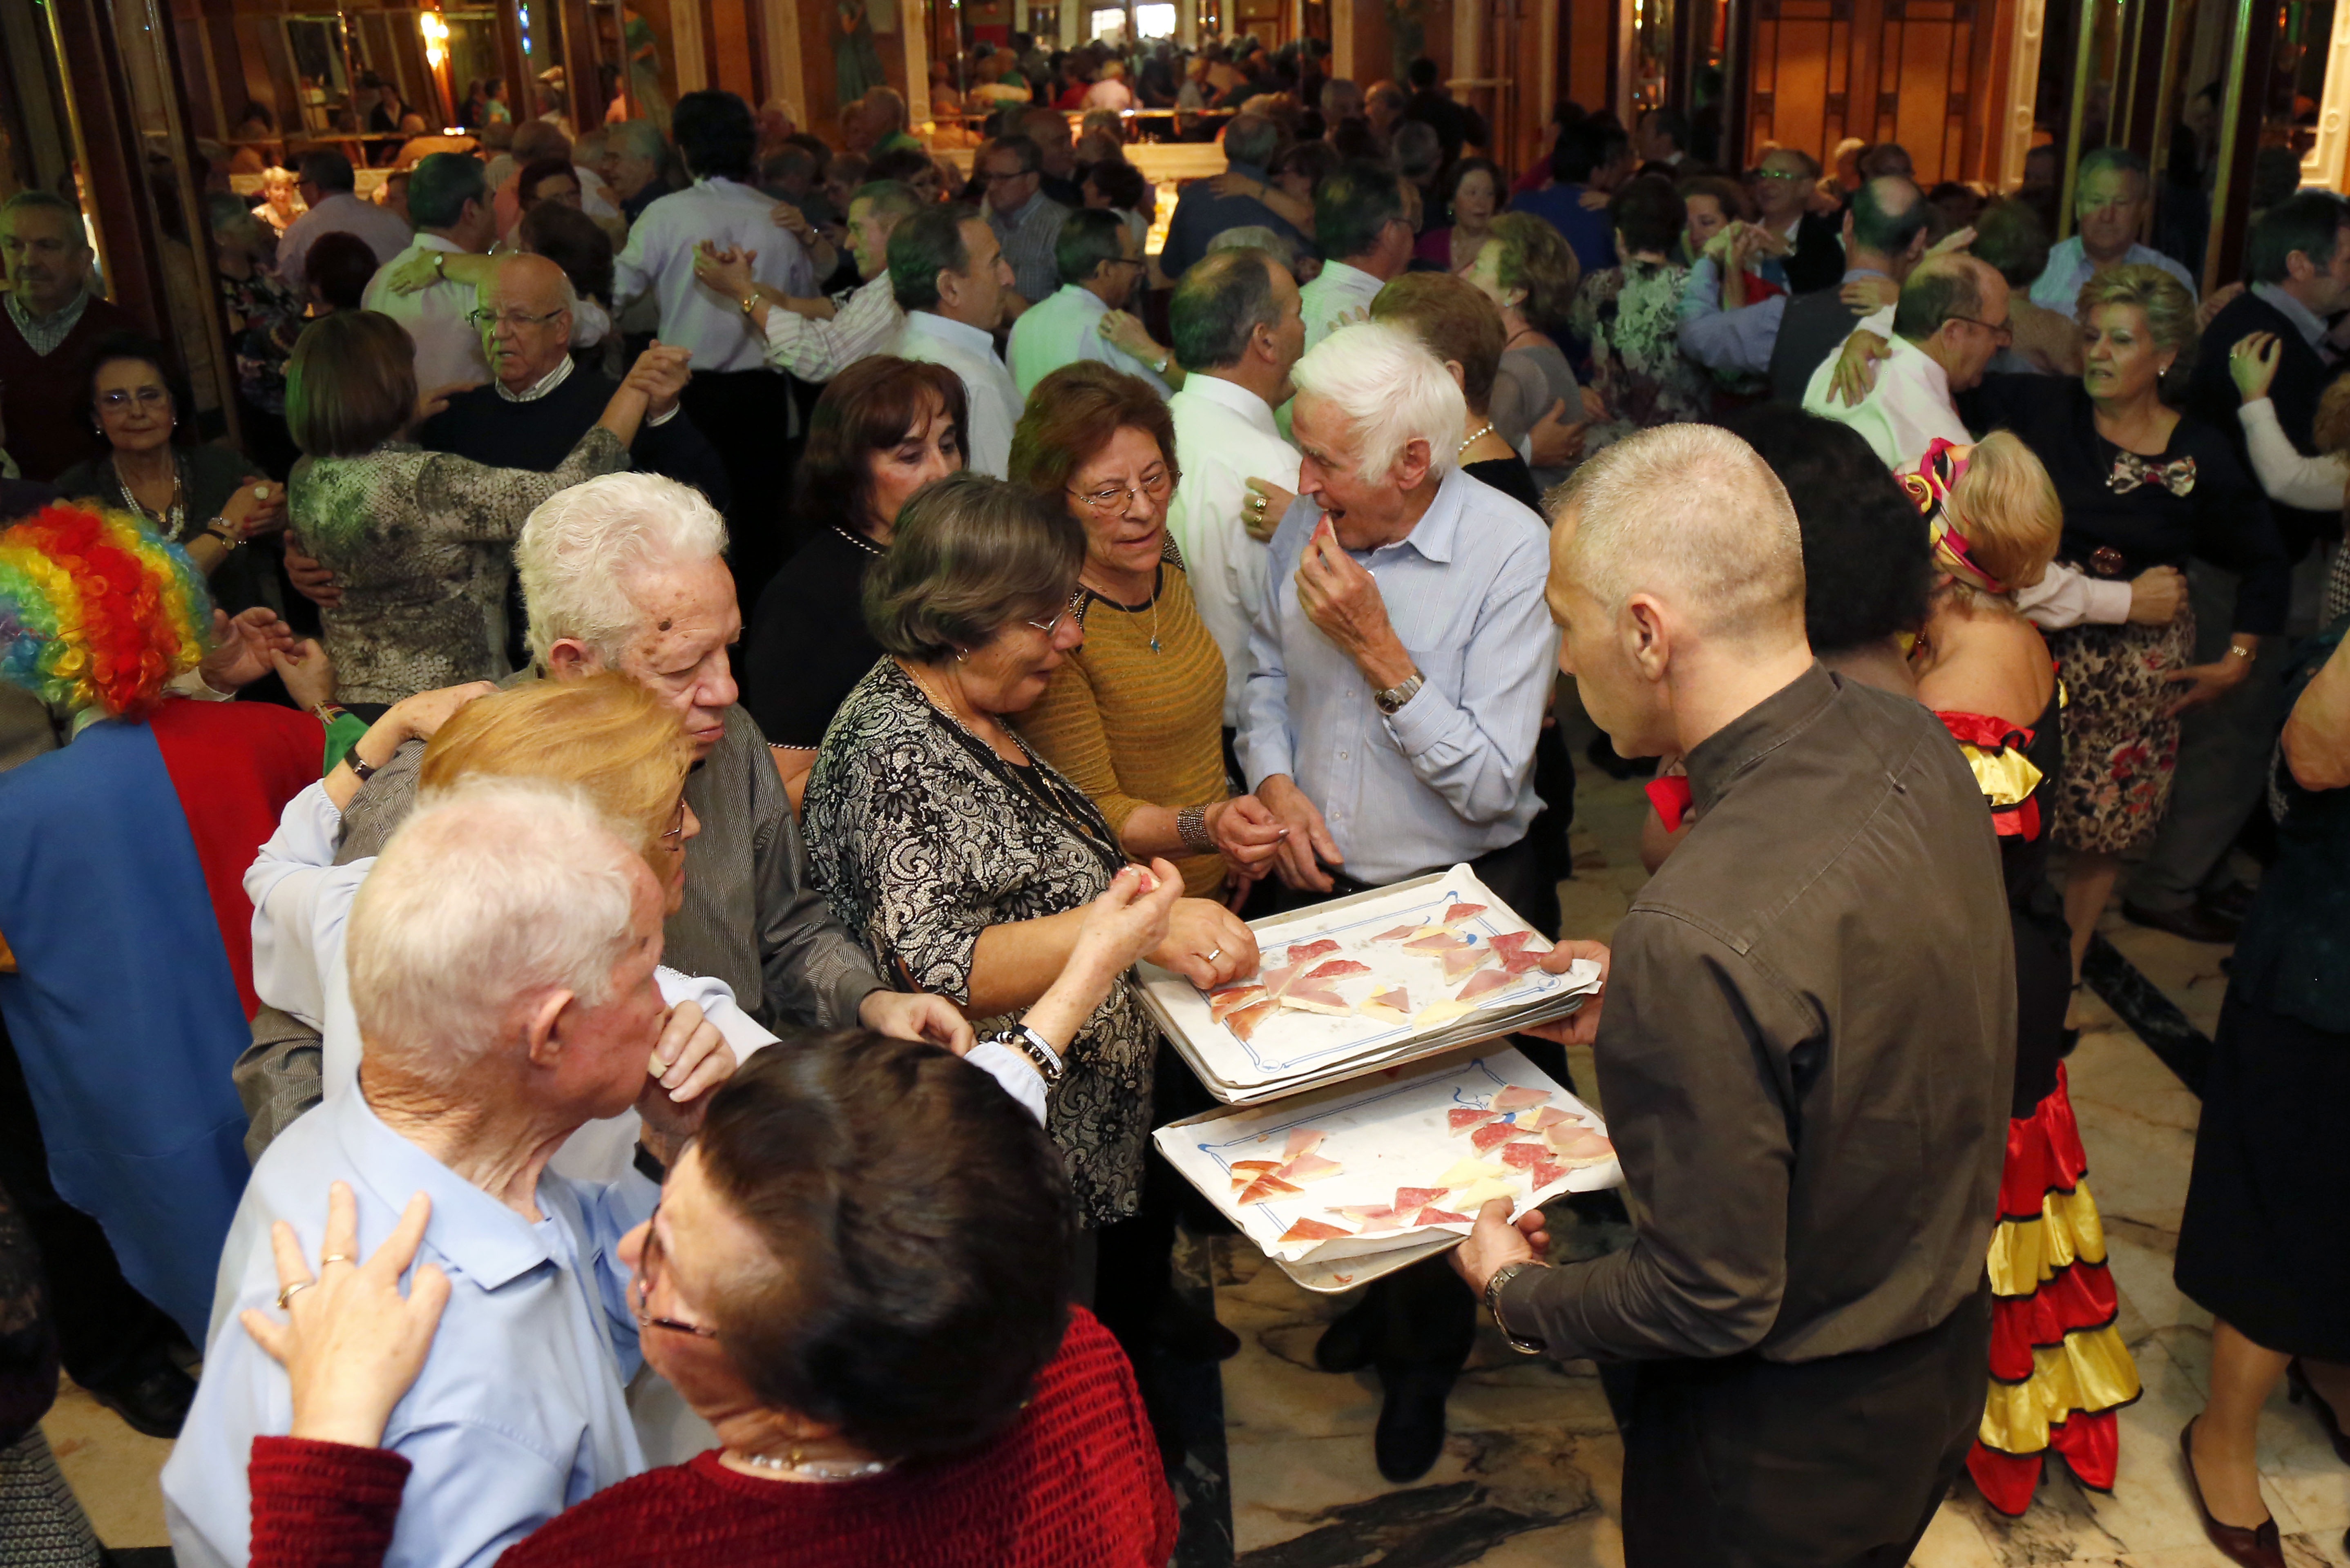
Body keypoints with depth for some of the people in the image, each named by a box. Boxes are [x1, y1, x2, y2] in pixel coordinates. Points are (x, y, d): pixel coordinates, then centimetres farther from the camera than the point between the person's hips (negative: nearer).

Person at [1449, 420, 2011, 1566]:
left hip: (1788, 1441, -7)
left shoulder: (1697, 939, -38)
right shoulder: (1912, 743, -13)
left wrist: (1514, 1289, -11)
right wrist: (1642, 1000, 8)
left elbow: (1711, 1302, -27)